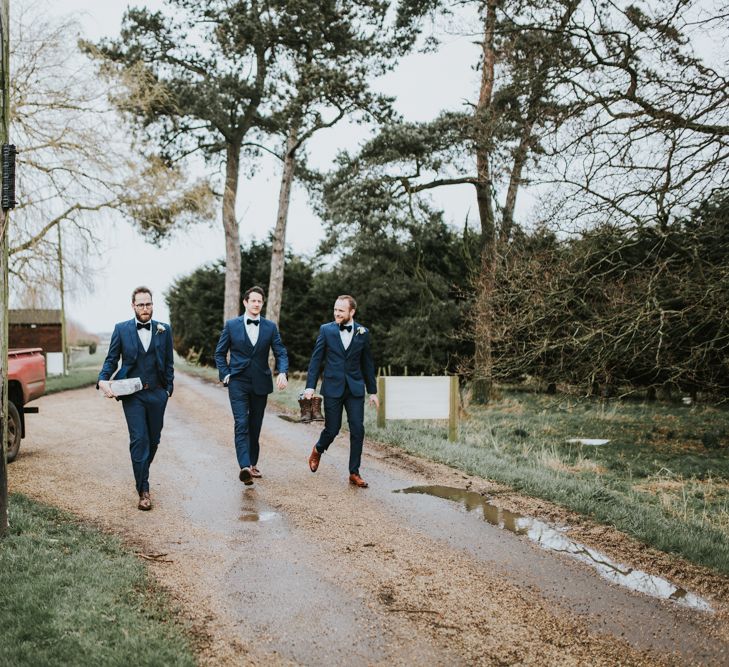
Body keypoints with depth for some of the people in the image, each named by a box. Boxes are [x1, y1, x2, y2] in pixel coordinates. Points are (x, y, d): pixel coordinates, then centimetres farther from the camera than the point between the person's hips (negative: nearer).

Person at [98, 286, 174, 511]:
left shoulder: (164, 330, 5)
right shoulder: (121, 329, 1)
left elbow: (169, 363, 10)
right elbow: (111, 359, 3)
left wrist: (168, 388, 3)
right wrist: (103, 380, -14)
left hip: (157, 393, 2)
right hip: (132, 394, -2)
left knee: (153, 439, 11)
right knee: (139, 440, -8)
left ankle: (142, 473, 37)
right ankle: (143, 491, -5)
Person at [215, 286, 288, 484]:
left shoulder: (270, 327, 4)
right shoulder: (231, 325, 1)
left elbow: (281, 353, 1)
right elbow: (220, 353, 8)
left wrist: (282, 372, -17)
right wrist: (225, 374, -3)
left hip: (260, 384, 2)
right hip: (238, 382, -2)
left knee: (255, 426, 10)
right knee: (241, 424, -15)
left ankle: (253, 464, 23)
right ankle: (244, 467, -25)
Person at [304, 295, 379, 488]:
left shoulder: (362, 333, 4)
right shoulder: (326, 330, 0)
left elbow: (367, 364, 10)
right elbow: (316, 359, 1)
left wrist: (372, 391, 10)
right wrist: (310, 386, -7)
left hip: (355, 388, 1)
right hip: (332, 388, -1)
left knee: (357, 430, -4)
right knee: (332, 429, 2)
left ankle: (354, 473, 7)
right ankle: (318, 450, 36)